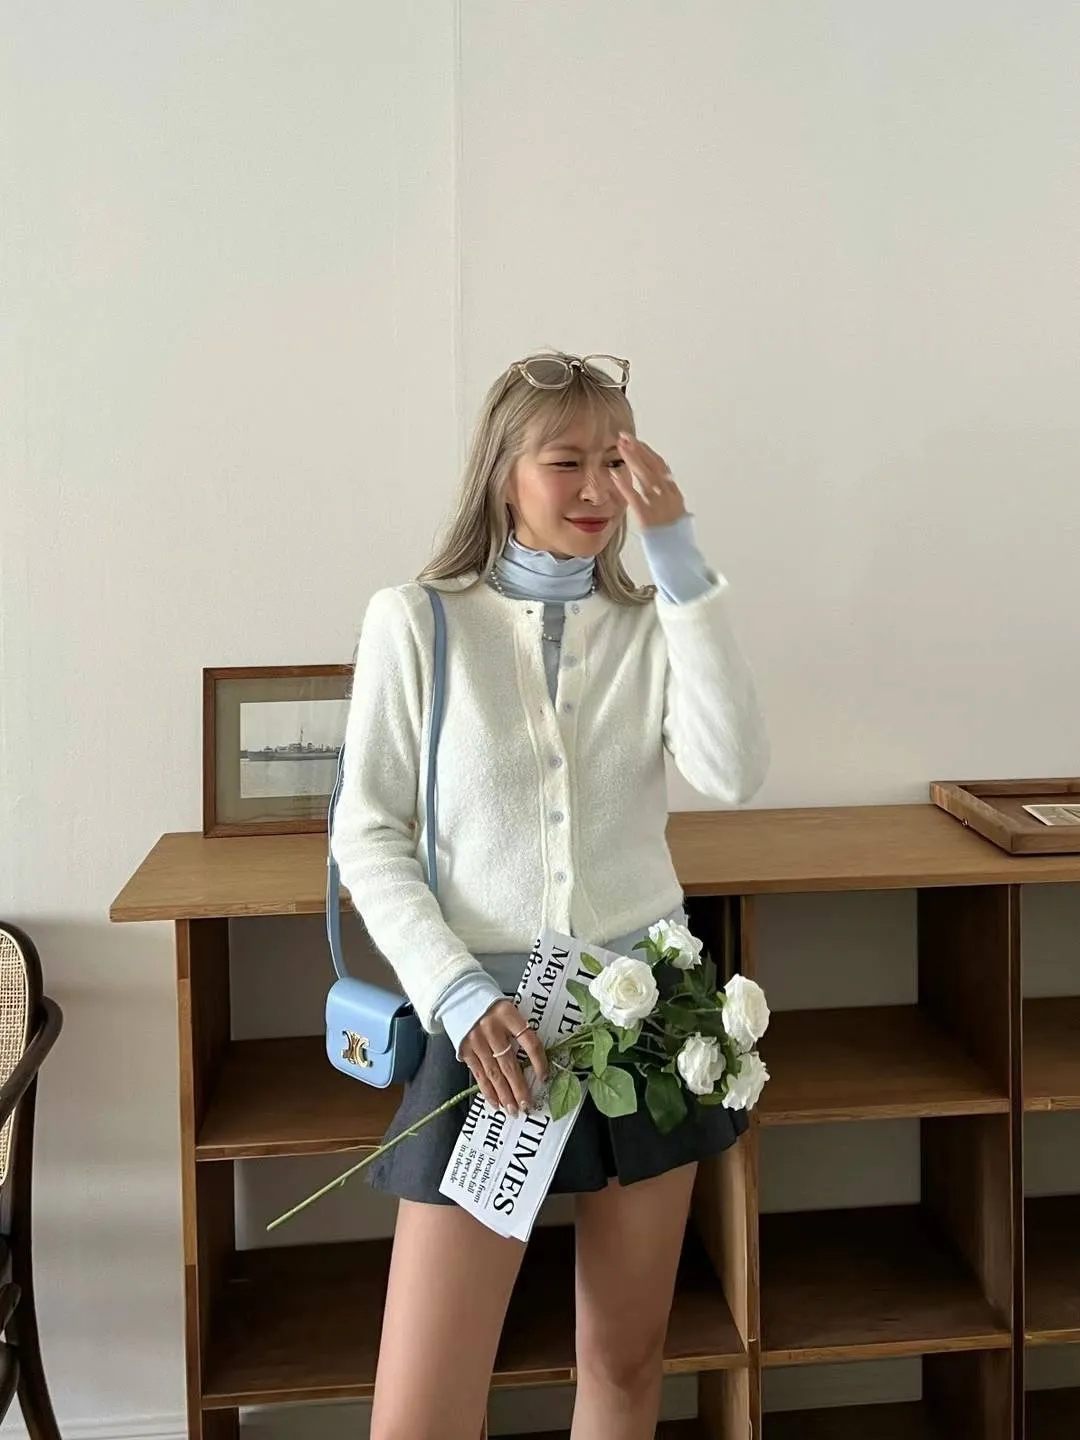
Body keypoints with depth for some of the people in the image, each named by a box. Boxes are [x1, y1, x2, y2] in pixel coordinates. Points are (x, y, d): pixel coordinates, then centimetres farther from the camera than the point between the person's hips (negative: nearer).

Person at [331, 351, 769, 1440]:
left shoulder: (653, 622, 3)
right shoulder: (415, 621, -4)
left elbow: (734, 775, -15)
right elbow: (368, 836, -3)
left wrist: (679, 562, -15)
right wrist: (457, 995, -14)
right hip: (490, 1020, -2)